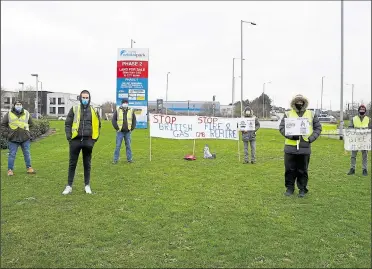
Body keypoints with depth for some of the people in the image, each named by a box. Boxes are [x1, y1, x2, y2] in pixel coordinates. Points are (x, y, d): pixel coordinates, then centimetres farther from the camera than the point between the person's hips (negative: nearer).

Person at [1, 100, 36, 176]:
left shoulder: (26, 114, 7)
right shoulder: (9, 114, 1)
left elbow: (31, 124, 18)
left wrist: (28, 132, 9)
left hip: (25, 138, 2)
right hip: (13, 139, -2)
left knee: (27, 154, 7)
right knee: (12, 155, 2)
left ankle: (29, 168, 16)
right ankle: (10, 170, 10)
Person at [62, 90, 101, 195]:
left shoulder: (93, 111, 5)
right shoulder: (74, 109, 1)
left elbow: (97, 125, 11)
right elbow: (67, 123, 4)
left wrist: (95, 138, 2)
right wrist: (69, 137, -4)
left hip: (88, 141, 1)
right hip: (76, 140, -1)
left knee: (87, 164, 9)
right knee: (72, 164, 6)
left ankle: (87, 185, 19)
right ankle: (69, 186, 15)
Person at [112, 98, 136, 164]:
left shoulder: (131, 111, 6)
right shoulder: (117, 111, 1)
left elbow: (134, 120, 11)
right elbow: (113, 120, 1)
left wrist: (131, 129, 2)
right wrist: (117, 128, -6)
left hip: (128, 132, 2)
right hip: (120, 132, -2)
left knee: (128, 145, 7)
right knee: (118, 146, -1)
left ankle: (129, 159, 15)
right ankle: (115, 159, 5)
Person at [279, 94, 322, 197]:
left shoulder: (311, 114, 10)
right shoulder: (288, 114, 6)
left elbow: (318, 128, 12)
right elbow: (281, 127, 0)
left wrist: (311, 138, -3)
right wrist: (291, 136, -14)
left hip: (305, 147, 1)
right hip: (290, 147, 0)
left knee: (303, 170, 7)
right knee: (290, 169, 5)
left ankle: (302, 189, 20)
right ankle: (290, 188, 19)